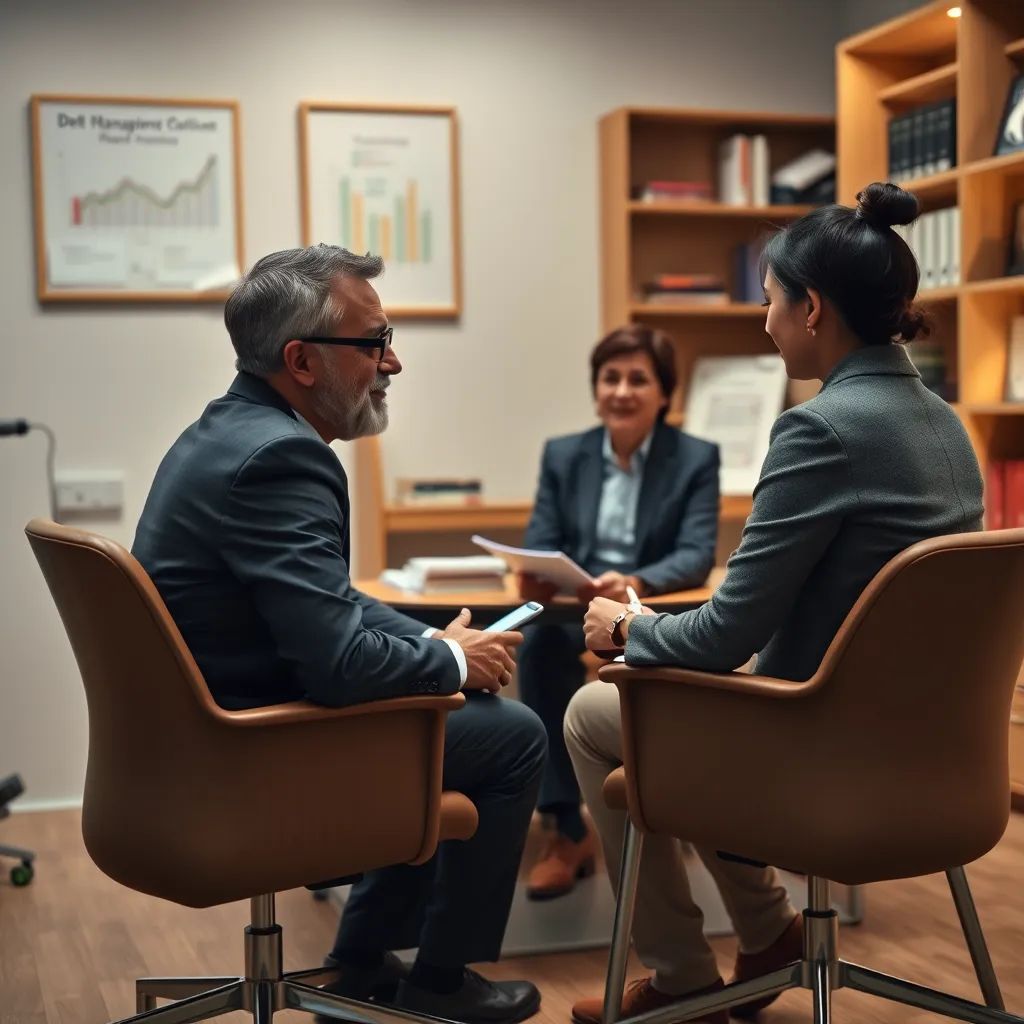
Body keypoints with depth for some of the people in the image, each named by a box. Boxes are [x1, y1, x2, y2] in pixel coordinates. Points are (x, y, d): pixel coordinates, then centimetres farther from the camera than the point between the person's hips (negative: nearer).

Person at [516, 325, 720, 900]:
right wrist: (538, 576, -24)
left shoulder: (697, 459, -1)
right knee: (539, 644, -33)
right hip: (576, 613, 2)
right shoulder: (562, 454, 9)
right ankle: (567, 826, -29)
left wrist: (634, 584, -35)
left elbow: (697, 557, -13)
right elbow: (540, 544, 3)